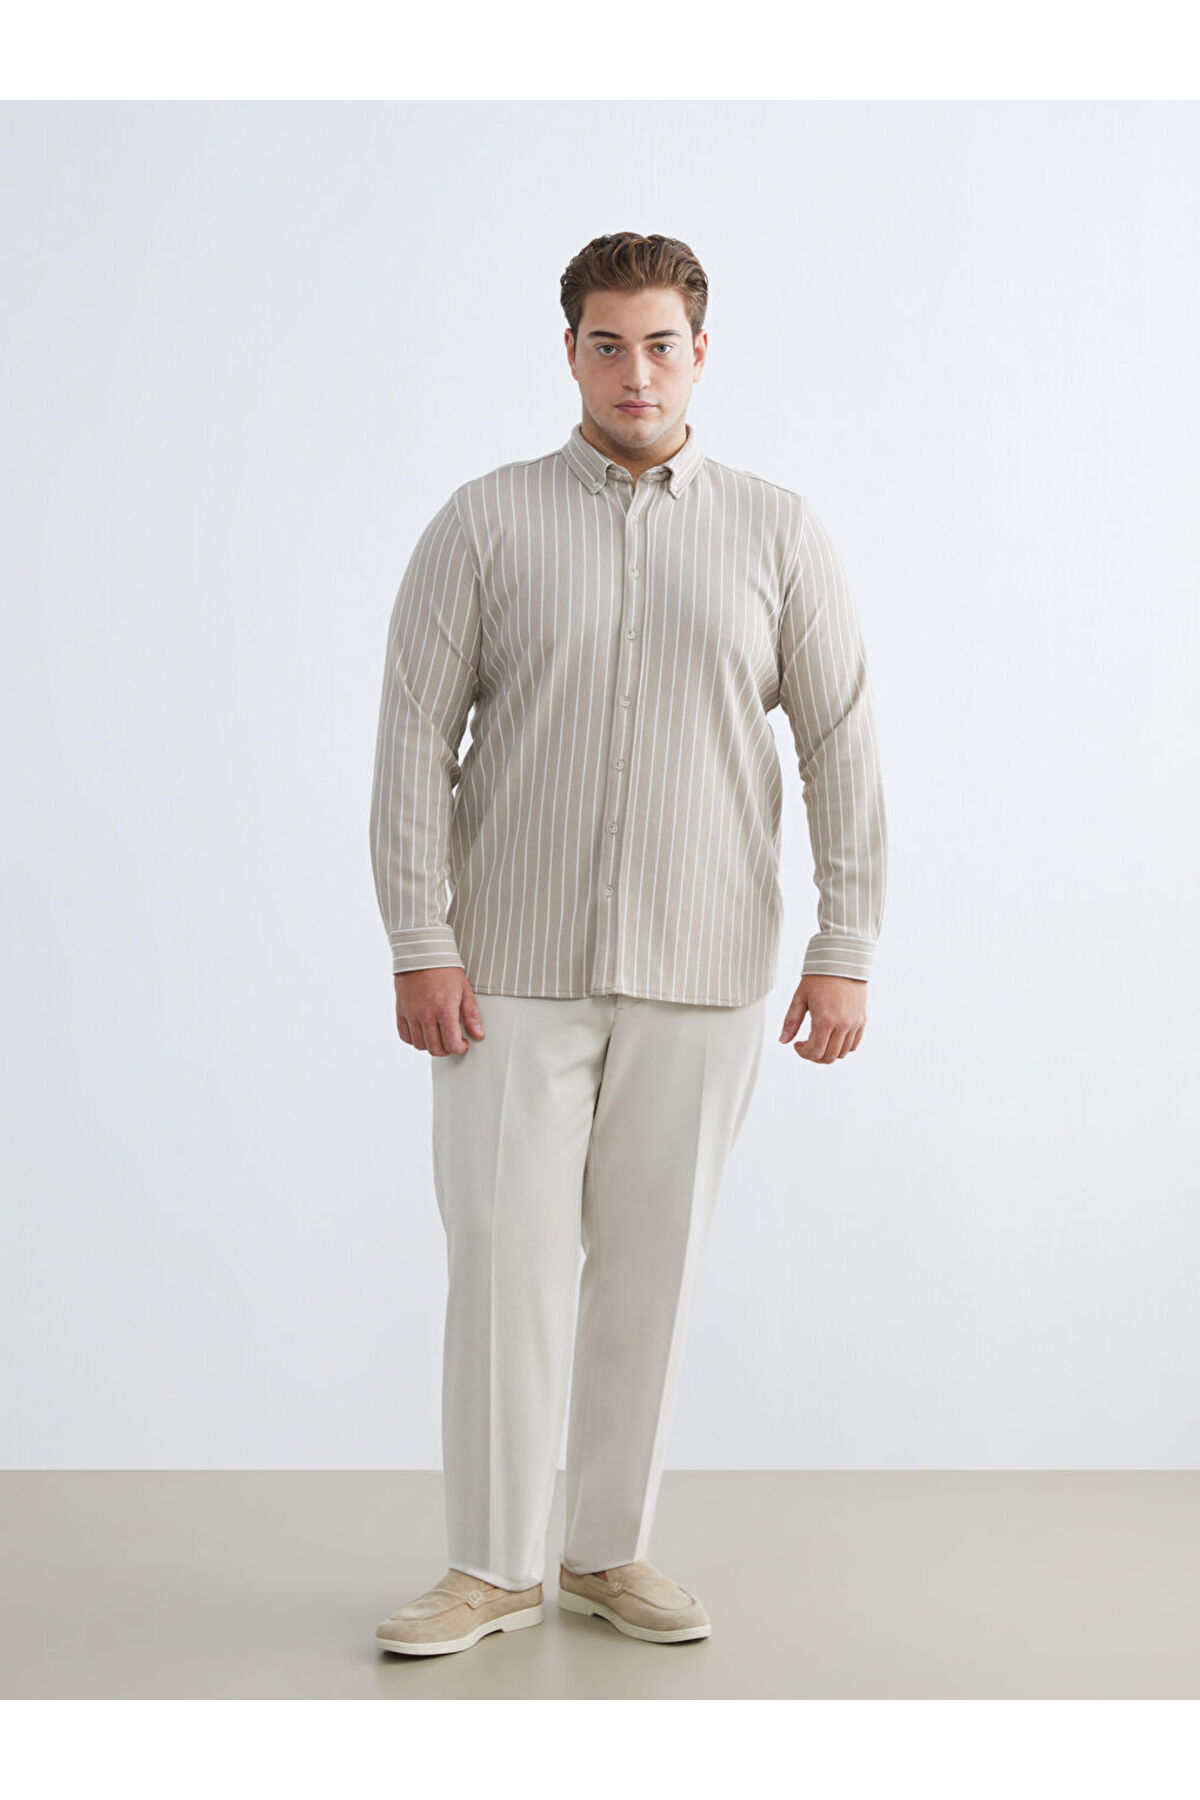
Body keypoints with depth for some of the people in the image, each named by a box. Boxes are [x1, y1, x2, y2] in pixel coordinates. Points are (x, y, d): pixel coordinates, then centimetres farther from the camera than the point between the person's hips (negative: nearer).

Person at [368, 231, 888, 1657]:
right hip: (516, 968, -1)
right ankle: (493, 1568, 11)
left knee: (651, 1265, 7)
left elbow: (841, 741, 4)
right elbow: (415, 736, -1)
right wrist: (421, 943, -9)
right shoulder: (486, 522, 2)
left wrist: (845, 948, -2)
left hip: (701, 976, 1)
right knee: (508, 1258, -1)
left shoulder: (775, 532, 5)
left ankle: (612, 1552, 21)